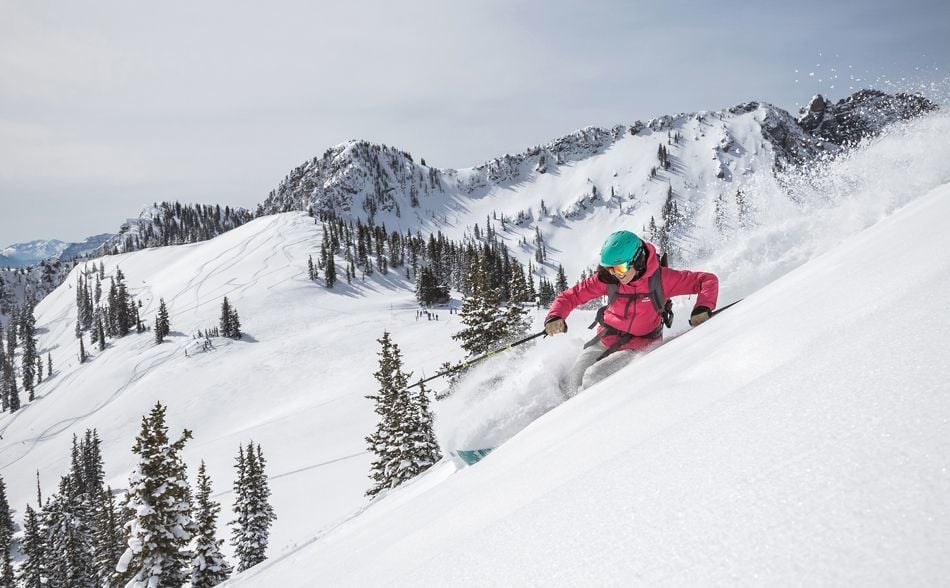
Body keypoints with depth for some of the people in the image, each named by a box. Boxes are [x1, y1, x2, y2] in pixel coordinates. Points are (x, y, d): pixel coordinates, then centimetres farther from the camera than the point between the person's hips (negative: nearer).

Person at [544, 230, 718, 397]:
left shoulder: (661, 278, -22)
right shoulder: (607, 279, -17)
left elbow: (708, 280, -18)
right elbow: (571, 295, -9)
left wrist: (702, 308, -36)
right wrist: (555, 316, -29)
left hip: (643, 346, -2)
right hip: (607, 339, 2)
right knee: (571, 385, -2)